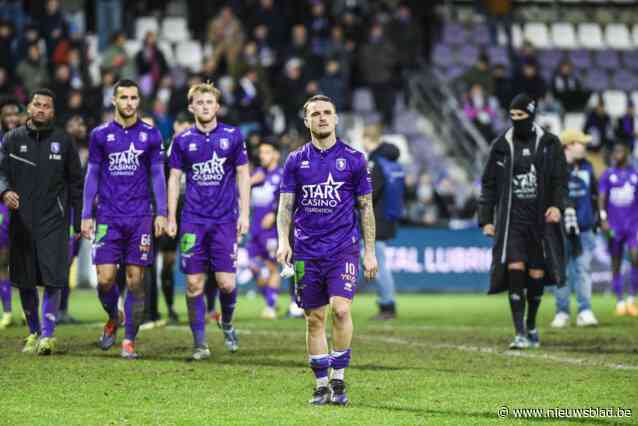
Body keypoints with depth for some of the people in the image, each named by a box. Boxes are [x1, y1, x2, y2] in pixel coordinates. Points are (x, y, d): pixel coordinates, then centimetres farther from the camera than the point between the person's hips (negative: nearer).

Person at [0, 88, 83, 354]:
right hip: (22, 219, 2)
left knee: (53, 279, -11)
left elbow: (75, 183, 9)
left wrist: (80, 221, 5)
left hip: (53, 221, -2)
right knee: (25, 281, 6)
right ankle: (33, 332, 21)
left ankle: (47, 336, -11)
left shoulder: (63, 142, 6)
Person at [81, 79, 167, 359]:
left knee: (135, 281, -2)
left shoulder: (150, 135, 4)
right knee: (105, 278, -7)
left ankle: (129, 340, 7)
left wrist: (161, 214, 0)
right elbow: (92, 175, 8)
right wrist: (87, 215, 3)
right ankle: (112, 319, 23)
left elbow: (157, 175, 8)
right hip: (108, 217, 0)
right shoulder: (100, 135, 4)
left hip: (140, 218, 0)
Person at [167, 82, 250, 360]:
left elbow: (243, 175, 7)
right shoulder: (183, 140, 4)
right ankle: (200, 343, 7)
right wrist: (171, 218, 3)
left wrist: (244, 214, 0)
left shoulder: (233, 136, 2)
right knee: (194, 283, -2)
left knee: (226, 282, -6)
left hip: (225, 220, -1)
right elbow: (174, 178, 8)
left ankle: (227, 324, 24)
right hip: (193, 220, 1)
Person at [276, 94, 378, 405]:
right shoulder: (296, 160, 7)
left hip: (344, 248, -2)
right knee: (314, 319, 5)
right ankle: (321, 386, 14)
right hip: (307, 251, 2)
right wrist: (283, 241, -9)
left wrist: (370, 251, 3)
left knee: (341, 309, -18)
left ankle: (338, 380, -6)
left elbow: (366, 207, 7)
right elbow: (285, 205, 7)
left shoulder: (353, 159, 3)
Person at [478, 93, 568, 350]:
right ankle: (520, 333, -13)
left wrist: (557, 205, -15)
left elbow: (560, 179, 3)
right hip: (512, 220, 0)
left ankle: (531, 325, 27)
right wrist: (486, 219, 3)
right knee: (515, 268, -15)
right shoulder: (502, 146, 6)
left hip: (541, 220, 0)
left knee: (537, 275, 2)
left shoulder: (549, 144, 4)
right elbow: (488, 184, 9)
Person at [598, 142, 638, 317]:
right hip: (614, 225, 0)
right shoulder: (608, 175, 5)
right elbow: (602, 198, 0)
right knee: (616, 264, 3)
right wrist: (603, 219, -12)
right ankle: (620, 302, 12)